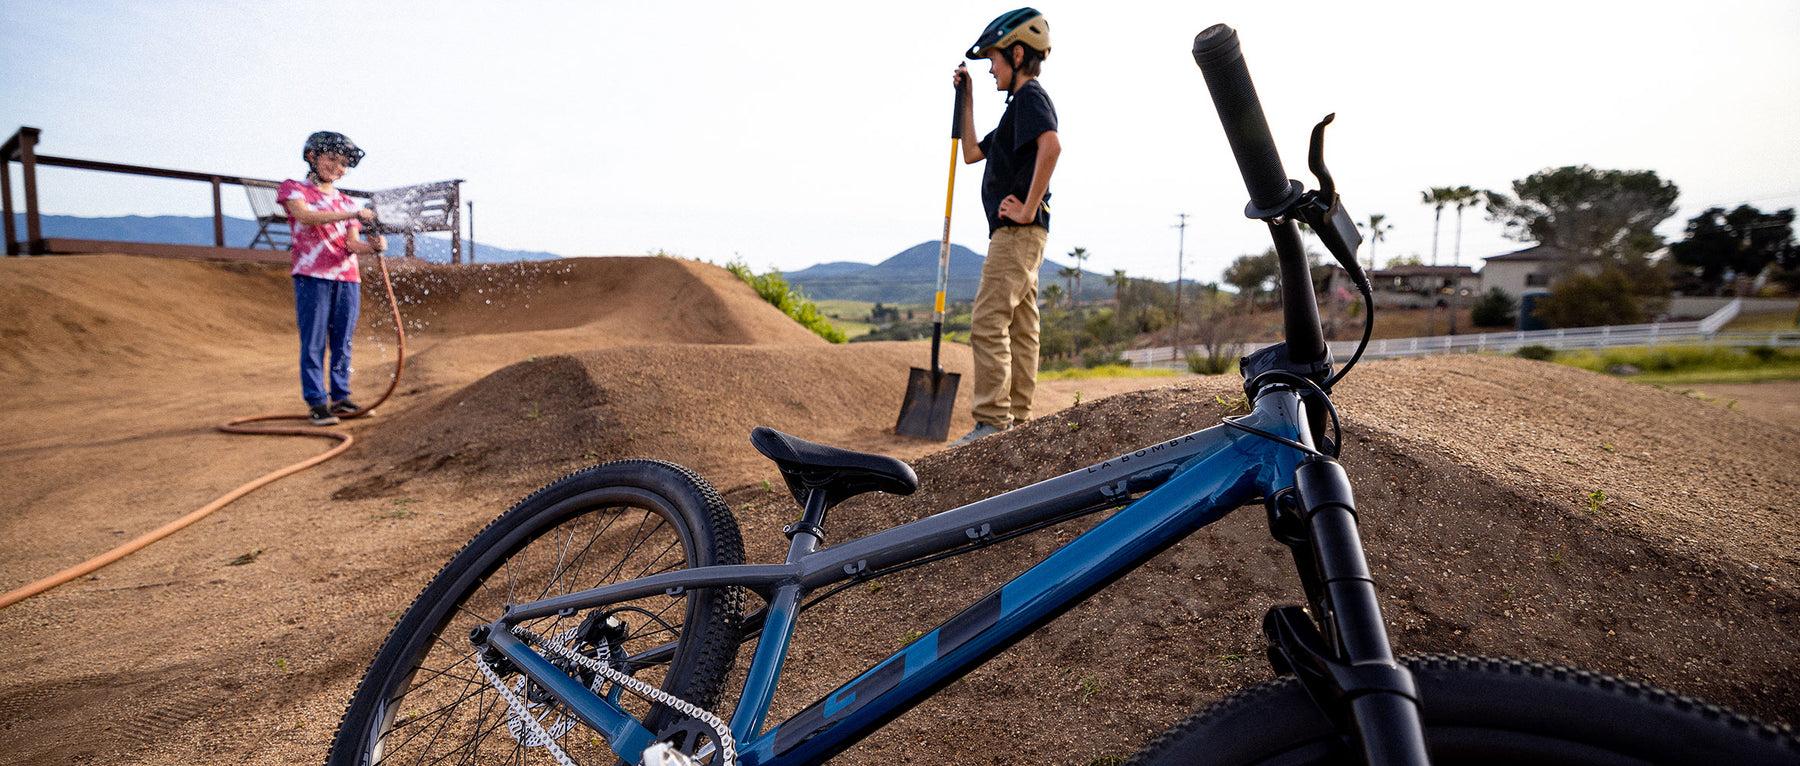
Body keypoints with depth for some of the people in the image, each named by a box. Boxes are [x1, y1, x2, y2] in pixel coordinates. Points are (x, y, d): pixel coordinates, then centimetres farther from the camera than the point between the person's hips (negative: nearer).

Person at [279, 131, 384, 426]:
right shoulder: (293, 189, 7)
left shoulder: (347, 203, 18)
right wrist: (353, 214, -24)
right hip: (311, 276, -4)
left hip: (348, 278, 4)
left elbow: (352, 244, 6)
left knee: (342, 343, 6)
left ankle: (340, 398, 13)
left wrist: (371, 246, -17)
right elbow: (305, 216, -14)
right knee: (314, 342, -5)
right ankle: (316, 403, -1)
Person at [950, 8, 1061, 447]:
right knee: (1020, 328, 9)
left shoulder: (1030, 95, -6)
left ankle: (993, 421, -14)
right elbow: (972, 153, 32)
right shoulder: (1020, 105, 25)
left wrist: (1028, 208, -24)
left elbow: (1051, 146, -26)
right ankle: (1017, 419, 13)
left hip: (1017, 231, -10)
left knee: (988, 322, -14)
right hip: (1022, 235, 10)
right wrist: (966, 99, 29)